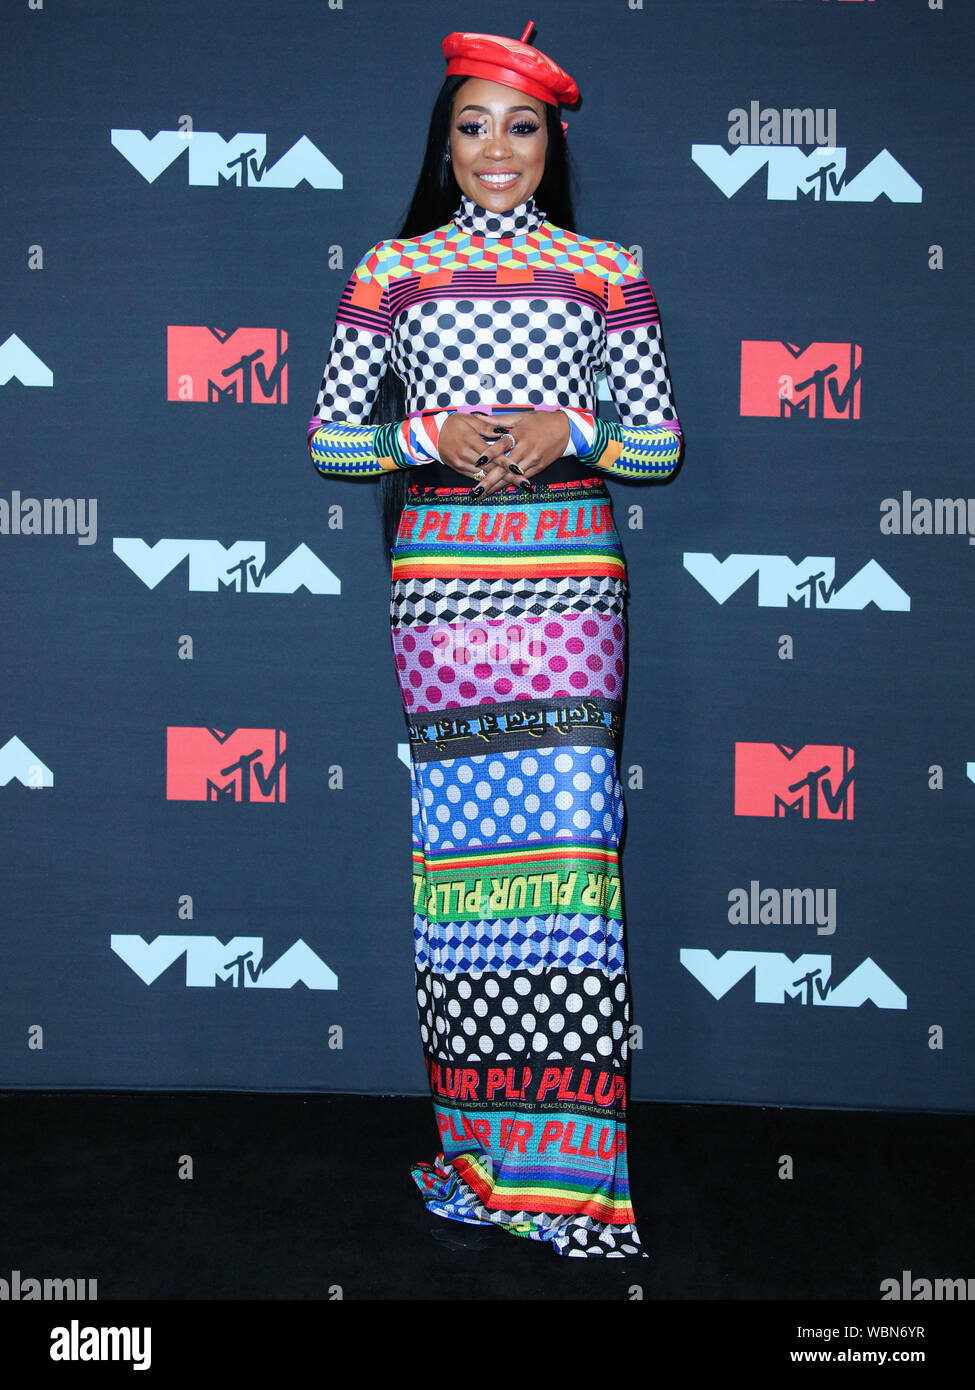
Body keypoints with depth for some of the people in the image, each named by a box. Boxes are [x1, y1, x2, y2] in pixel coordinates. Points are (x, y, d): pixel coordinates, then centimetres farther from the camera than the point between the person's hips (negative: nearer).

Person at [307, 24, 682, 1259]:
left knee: (567, 835, -8)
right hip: (440, 575, 1)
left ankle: (570, 1169, -1)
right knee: (457, 838, -1)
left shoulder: (603, 269, 13)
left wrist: (569, 431, -7)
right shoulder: (392, 268, 13)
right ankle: (476, 1150, 11)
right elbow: (329, 437, 9)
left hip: (567, 573, 0)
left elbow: (660, 440, 11)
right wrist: (432, 436, -8)